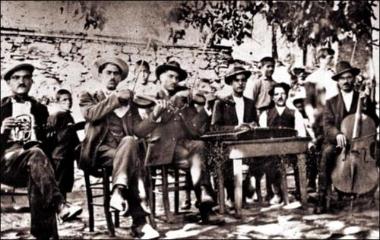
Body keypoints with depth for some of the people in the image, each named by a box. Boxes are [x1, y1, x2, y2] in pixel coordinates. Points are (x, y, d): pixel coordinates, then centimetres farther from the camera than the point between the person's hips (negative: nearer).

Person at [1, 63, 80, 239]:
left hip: (34, 156, 1)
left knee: (36, 178, -37)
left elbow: (47, 140, 21)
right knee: (36, 154, -37)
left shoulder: (40, 109, 25)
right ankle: (60, 206, -49)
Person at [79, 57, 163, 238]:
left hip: (125, 148, 3)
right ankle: (140, 222, -37)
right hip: (99, 151, -2)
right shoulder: (88, 98, 17)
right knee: (132, 162, -32)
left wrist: (154, 116, -8)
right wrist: (117, 98, -11)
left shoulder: (128, 102, 23)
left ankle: (119, 191, -42)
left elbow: (138, 131, 9)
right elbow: (91, 114, -9)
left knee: (129, 141, -34)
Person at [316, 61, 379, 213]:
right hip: (336, 142, -1)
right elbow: (327, 125, -3)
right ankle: (322, 199, -31)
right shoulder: (331, 102, 11)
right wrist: (337, 134, -25)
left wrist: (366, 105, -7)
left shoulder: (364, 98, 14)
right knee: (327, 153, -33)